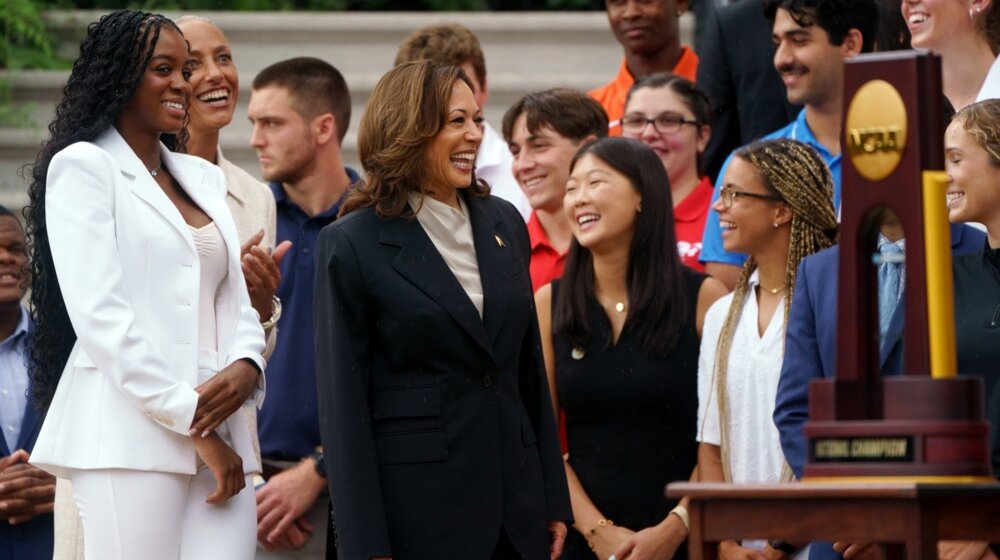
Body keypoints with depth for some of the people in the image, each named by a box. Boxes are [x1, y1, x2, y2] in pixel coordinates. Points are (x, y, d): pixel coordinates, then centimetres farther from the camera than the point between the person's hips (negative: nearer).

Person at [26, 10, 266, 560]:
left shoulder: (202, 178, 23)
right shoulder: (82, 165, 2)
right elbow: (99, 315, -8)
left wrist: (245, 366, -6)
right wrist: (194, 425, -12)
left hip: (218, 437, 6)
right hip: (132, 433, -6)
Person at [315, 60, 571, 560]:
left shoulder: (503, 223, 12)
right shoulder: (353, 244, -5)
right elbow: (343, 402, -7)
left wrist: (554, 501, 13)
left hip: (514, 496, 5)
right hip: (414, 503, -5)